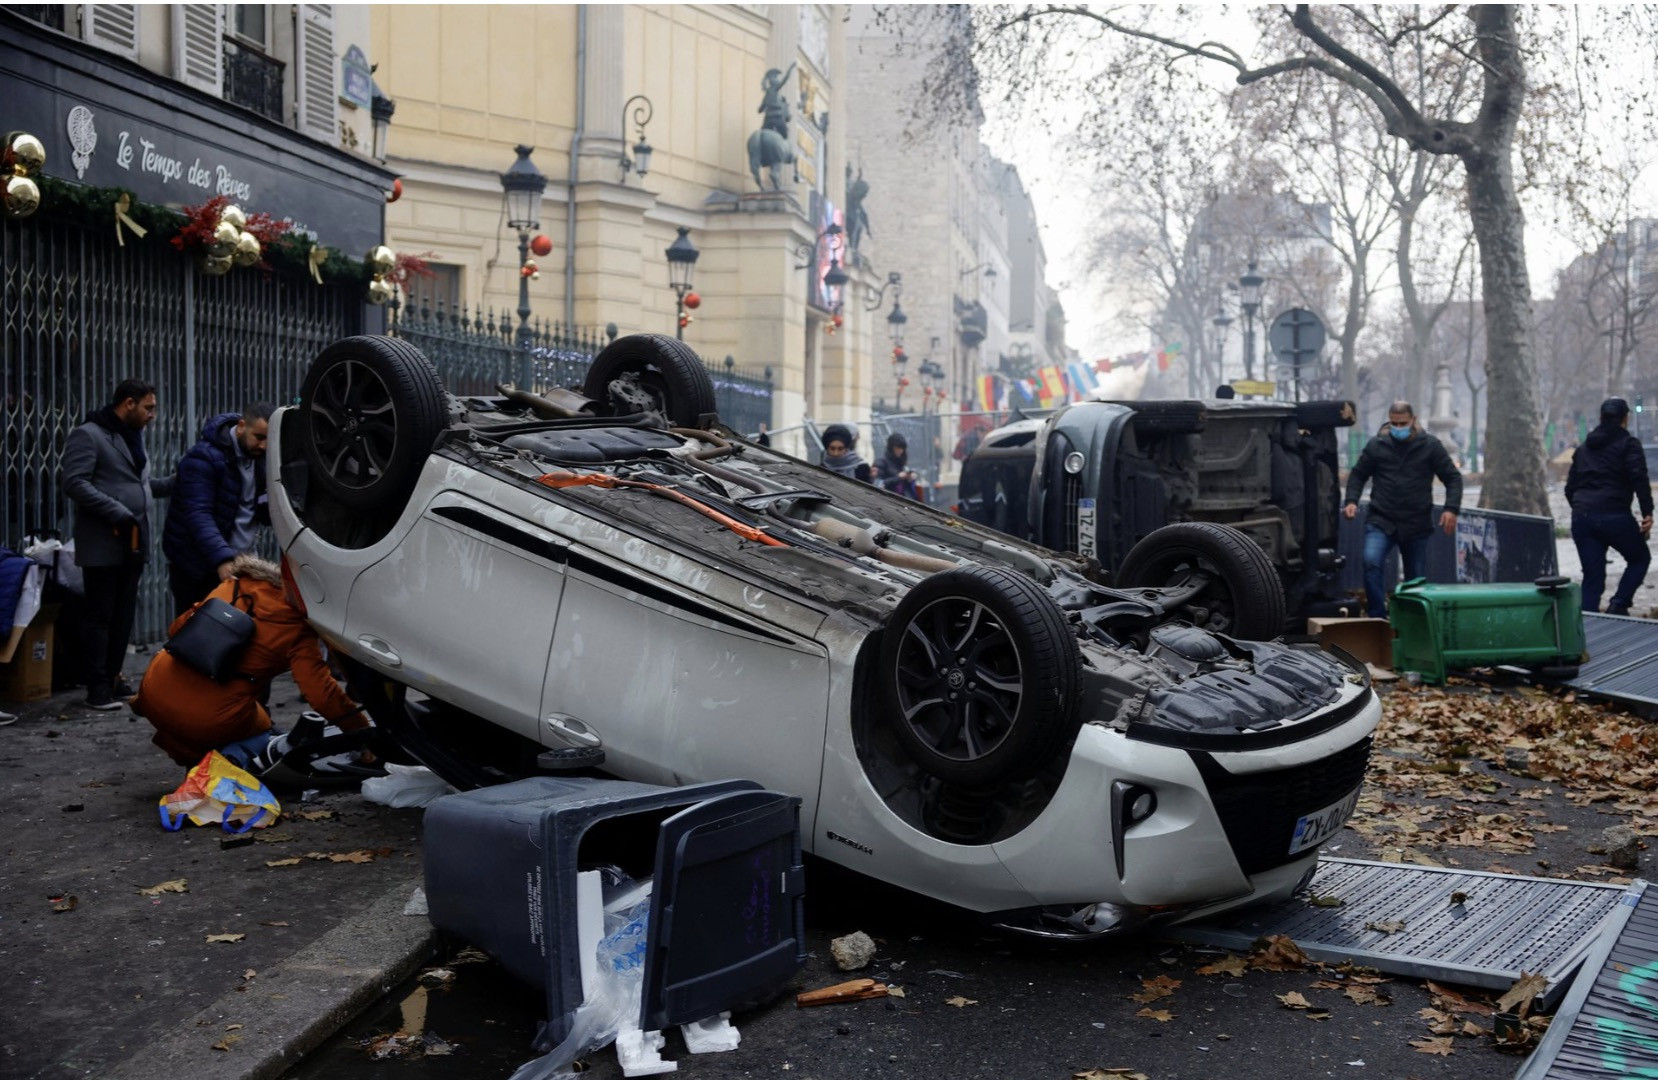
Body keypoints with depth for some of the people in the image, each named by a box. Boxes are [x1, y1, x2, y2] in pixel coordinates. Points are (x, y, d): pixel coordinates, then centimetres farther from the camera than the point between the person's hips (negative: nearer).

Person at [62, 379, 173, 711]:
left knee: (124, 614, 11)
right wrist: (119, 513, -23)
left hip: (133, 543, 8)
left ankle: (113, 677, 20)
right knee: (100, 615, -2)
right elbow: (75, 483, -18)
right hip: (103, 544, -8)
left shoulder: (133, 437, 19)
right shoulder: (88, 435, -9)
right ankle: (98, 687, 2)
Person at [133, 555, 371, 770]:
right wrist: (363, 731, -3)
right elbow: (321, 692, -11)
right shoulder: (298, 633, -7)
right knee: (259, 730, 32)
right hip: (214, 721, -2)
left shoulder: (233, 587, 7)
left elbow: (177, 628, 16)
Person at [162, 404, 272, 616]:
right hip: (197, 568, -6)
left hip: (237, 564, 6)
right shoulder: (204, 458, -16)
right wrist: (221, 559, -40)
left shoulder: (259, 459, 4)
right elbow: (197, 515, -27)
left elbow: (265, 515, 9)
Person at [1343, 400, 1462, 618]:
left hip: (1417, 525, 1)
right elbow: (1358, 475, 14)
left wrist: (1451, 508, -8)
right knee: (1371, 561, -25)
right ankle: (1377, 618, -19)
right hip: (1381, 521, -1)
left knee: (1416, 579, 8)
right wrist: (1352, 500, -3)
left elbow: (1453, 478, 6)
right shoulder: (1376, 445, 4)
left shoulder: (1430, 446, 3)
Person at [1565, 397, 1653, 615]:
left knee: (1592, 577, 7)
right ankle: (1618, 604, -3)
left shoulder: (1583, 448, 21)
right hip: (1615, 516, -5)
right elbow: (1639, 477, -12)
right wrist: (1647, 513, -13)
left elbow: (1570, 487, 21)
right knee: (1640, 558, 17)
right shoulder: (1628, 443, 3)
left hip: (1581, 517, 5)